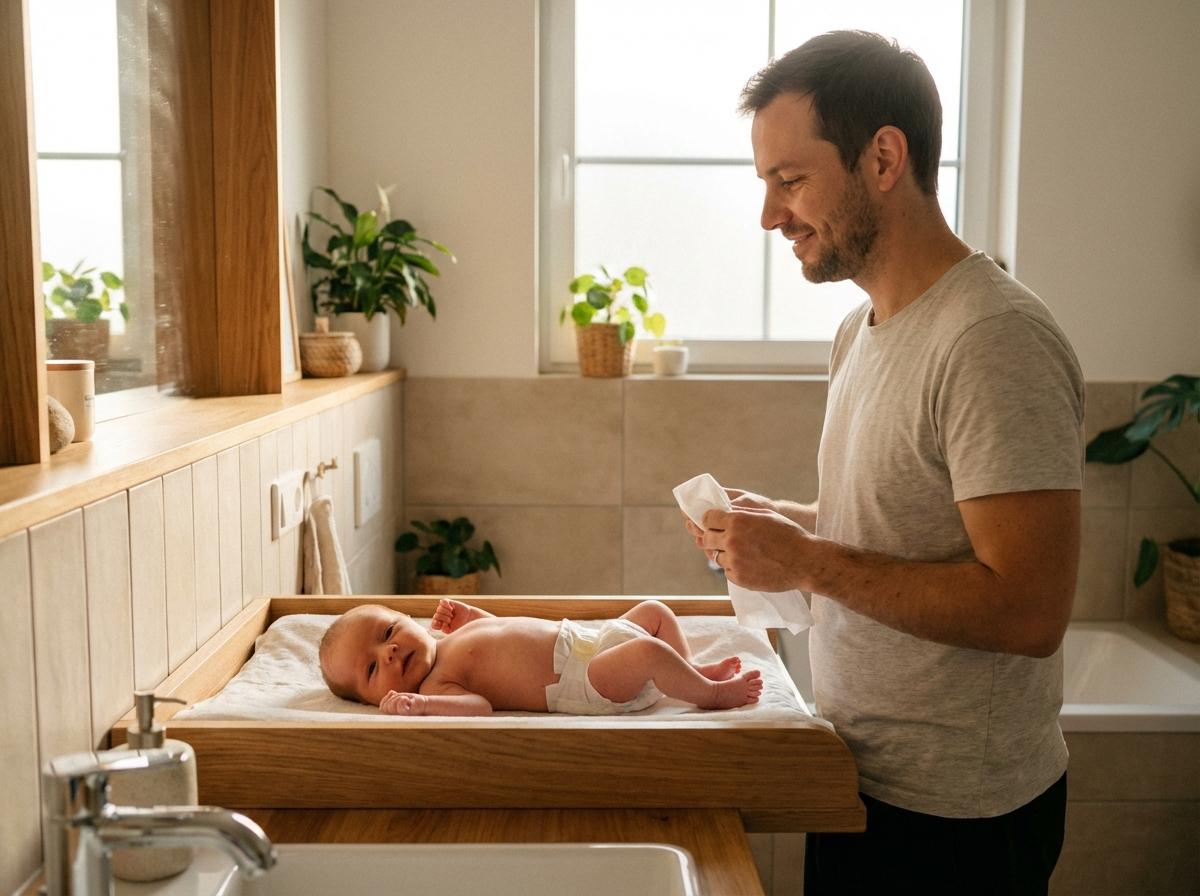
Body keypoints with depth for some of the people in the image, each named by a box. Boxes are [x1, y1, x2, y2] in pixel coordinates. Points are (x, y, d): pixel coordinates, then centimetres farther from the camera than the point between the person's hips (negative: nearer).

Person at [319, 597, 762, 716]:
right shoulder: (435, 686, -12)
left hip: (590, 638, 9)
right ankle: (711, 694, -7)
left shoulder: (457, 636, 12)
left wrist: (468, 616, 14)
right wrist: (421, 706, -45)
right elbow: (478, 706, -31)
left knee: (654, 610, 21)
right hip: (582, 681, -9)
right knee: (648, 652, -29)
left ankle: (691, 670, 30)